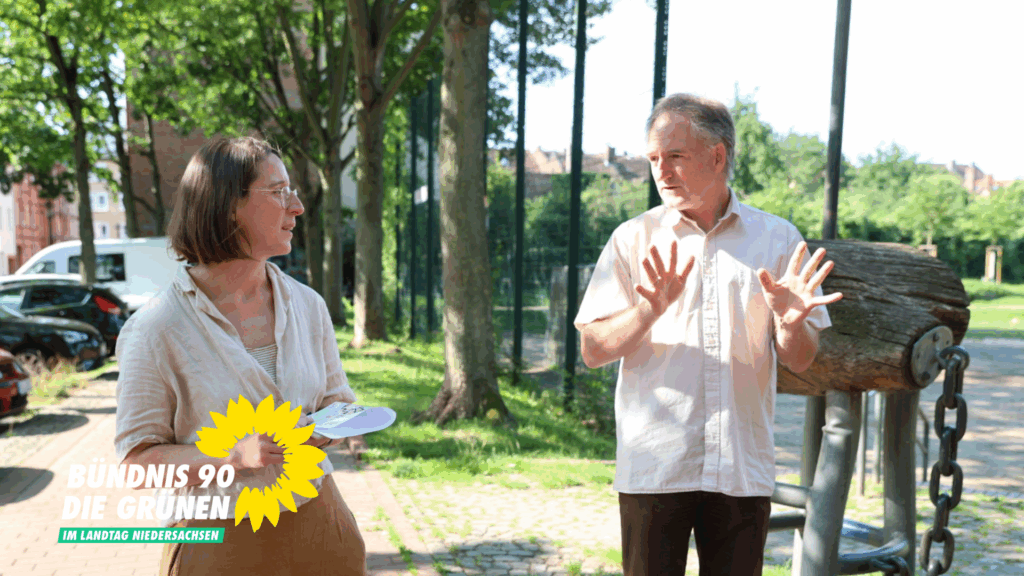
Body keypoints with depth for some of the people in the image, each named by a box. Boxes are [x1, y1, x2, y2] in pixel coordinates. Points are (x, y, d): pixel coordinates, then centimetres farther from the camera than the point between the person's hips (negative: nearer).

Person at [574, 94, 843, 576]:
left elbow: (800, 361, 5)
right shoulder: (634, 239, 3)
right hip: (653, 466, -1)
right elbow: (592, 351, -2)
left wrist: (789, 322, -17)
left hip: (743, 468, 1)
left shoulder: (778, 239, 5)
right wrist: (650, 310, -19)